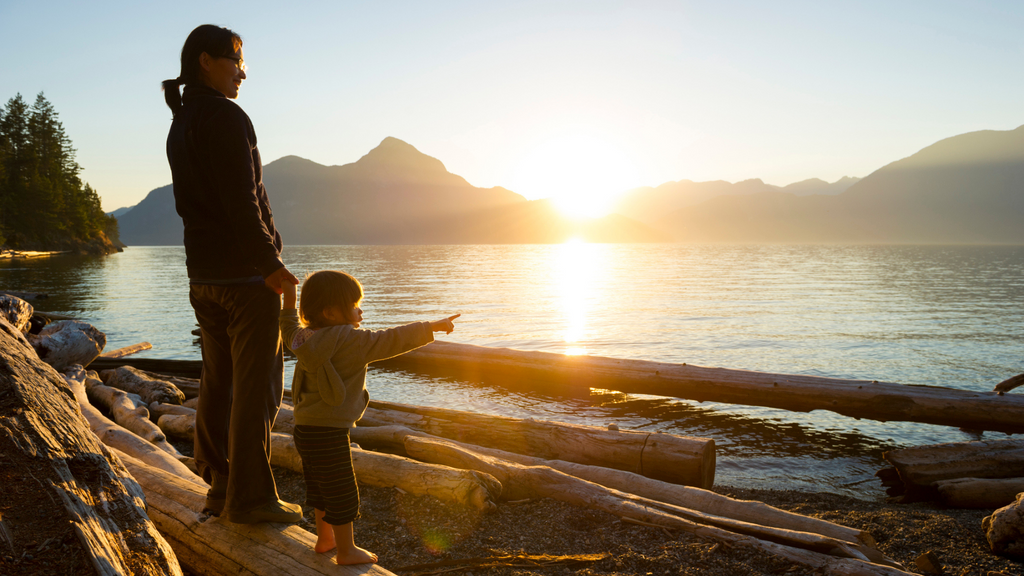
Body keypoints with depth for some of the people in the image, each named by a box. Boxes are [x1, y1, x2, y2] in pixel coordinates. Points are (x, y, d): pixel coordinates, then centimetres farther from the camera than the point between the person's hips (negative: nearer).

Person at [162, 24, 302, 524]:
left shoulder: (179, 126, 17)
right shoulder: (225, 117, -11)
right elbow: (242, 200, -19)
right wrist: (269, 261, -17)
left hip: (203, 273, 9)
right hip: (245, 274, -9)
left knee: (218, 383, 12)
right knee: (257, 387, -4)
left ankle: (220, 487, 19)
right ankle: (250, 498, 1)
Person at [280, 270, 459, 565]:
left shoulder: (305, 338, 7)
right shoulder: (351, 341, -18)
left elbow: (290, 330, 29)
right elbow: (392, 340, -16)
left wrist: (289, 301, 36)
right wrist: (431, 327, -9)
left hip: (305, 429, 9)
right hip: (328, 432, -9)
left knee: (320, 486, 24)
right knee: (342, 493, 4)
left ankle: (325, 538, 39)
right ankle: (346, 550, 16)